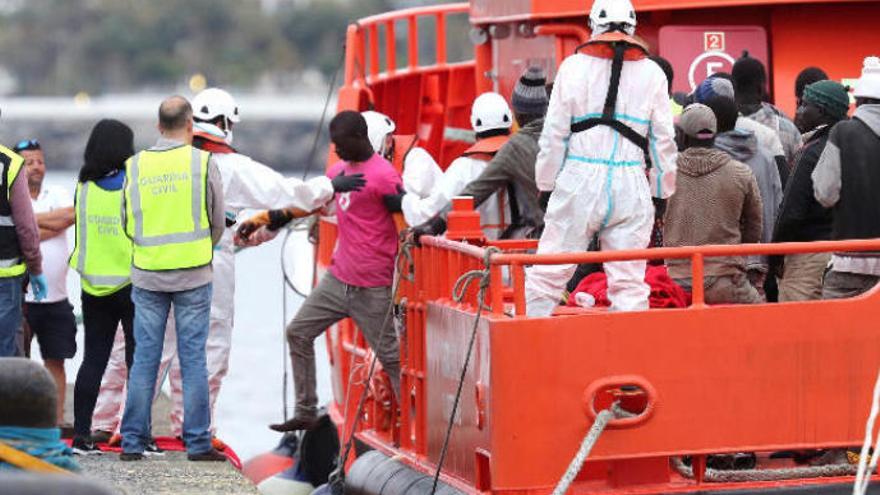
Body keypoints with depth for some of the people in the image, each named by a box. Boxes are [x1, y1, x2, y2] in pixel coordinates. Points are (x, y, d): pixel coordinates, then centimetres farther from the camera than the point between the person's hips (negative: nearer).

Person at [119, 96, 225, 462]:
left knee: (144, 359, 6)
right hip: (193, 276, -2)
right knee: (193, 359, 2)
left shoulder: (136, 166, 2)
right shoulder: (203, 163, -4)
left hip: (147, 276, 2)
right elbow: (218, 223, 2)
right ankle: (198, 442, 2)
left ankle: (133, 442, 6)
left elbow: (127, 224, 8)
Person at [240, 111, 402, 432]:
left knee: (391, 357, -5)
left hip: (371, 289, -9)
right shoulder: (339, 170, 12)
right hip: (338, 278, 9)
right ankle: (306, 413, 14)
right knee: (298, 332, 9)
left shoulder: (383, 176, -14)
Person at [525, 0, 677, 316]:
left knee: (548, 274, 3)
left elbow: (554, 135, 3)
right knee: (629, 283, 3)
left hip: (579, 182, -1)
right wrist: (663, 195, 17)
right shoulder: (652, 74, 6)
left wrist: (546, 185, 10)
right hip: (630, 187, 1)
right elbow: (663, 141, 10)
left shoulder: (574, 67, 2)